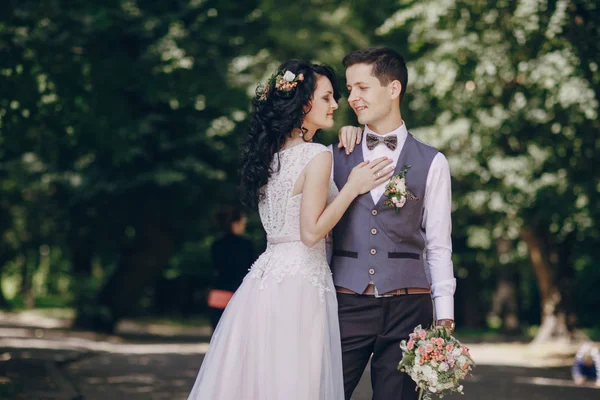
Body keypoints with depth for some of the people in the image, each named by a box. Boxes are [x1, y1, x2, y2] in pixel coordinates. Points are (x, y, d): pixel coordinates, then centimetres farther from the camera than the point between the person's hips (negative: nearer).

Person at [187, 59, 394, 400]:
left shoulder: (270, 153, 12)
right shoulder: (317, 156, -12)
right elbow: (312, 232, -16)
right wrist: (354, 187, -9)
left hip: (266, 277, 8)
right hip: (299, 284, -8)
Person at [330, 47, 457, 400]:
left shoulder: (431, 163, 6)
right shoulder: (337, 156, 11)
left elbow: (438, 247, 4)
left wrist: (444, 318, -1)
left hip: (407, 307, -1)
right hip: (346, 302, 1)